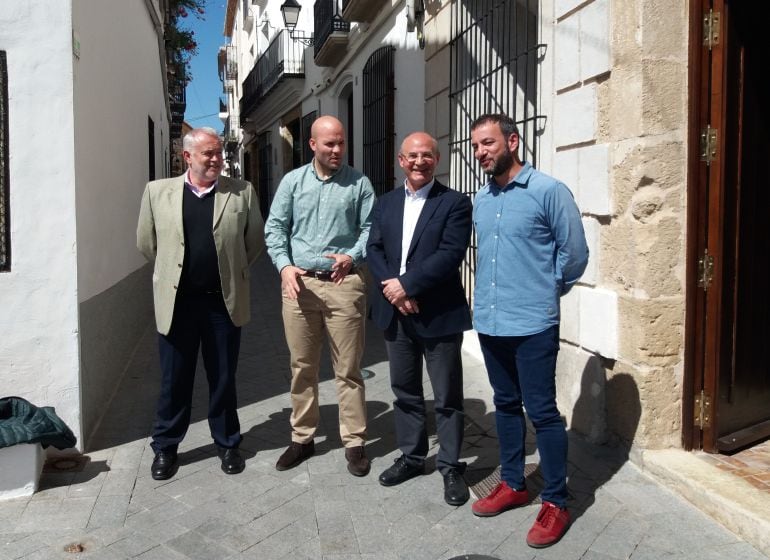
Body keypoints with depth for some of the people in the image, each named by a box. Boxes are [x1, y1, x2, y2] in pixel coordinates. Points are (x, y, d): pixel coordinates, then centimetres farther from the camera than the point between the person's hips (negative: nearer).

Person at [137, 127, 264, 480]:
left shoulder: (242, 192, 1)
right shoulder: (158, 191, 1)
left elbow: (255, 240, 9)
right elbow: (146, 242, 10)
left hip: (223, 301, 0)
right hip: (176, 301, 0)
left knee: (223, 378, 12)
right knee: (174, 380, 10)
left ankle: (227, 444, 28)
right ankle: (165, 447, 27)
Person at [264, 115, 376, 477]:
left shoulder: (359, 183, 4)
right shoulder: (292, 181, 8)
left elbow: (369, 229, 1)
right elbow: (275, 227, 6)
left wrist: (352, 256, -17)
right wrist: (285, 266, -8)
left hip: (343, 284, -2)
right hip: (298, 282, 2)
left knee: (348, 369, 3)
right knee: (302, 366, 11)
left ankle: (354, 443, 13)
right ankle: (302, 438, 24)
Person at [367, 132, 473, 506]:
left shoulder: (455, 203, -4)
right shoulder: (386, 203, 12)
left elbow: (451, 254, -15)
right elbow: (373, 250, 5)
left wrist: (407, 284, -18)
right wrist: (393, 290, -12)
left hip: (439, 314, -5)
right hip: (396, 313, 5)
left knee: (447, 396, 5)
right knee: (404, 390, 15)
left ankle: (450, 466, 19)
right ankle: (411, 457, 31)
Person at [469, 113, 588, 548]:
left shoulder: (549, 191, -10)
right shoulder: (481, 200, 10)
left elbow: (575, 253, -6)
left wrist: (546, 292, 5)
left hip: (533, 325, -6)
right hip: (489, 322, 7)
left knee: (542, 412, 0)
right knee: (506, 405, 17)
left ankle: (556, 503, 14)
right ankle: (513, 484, 31)